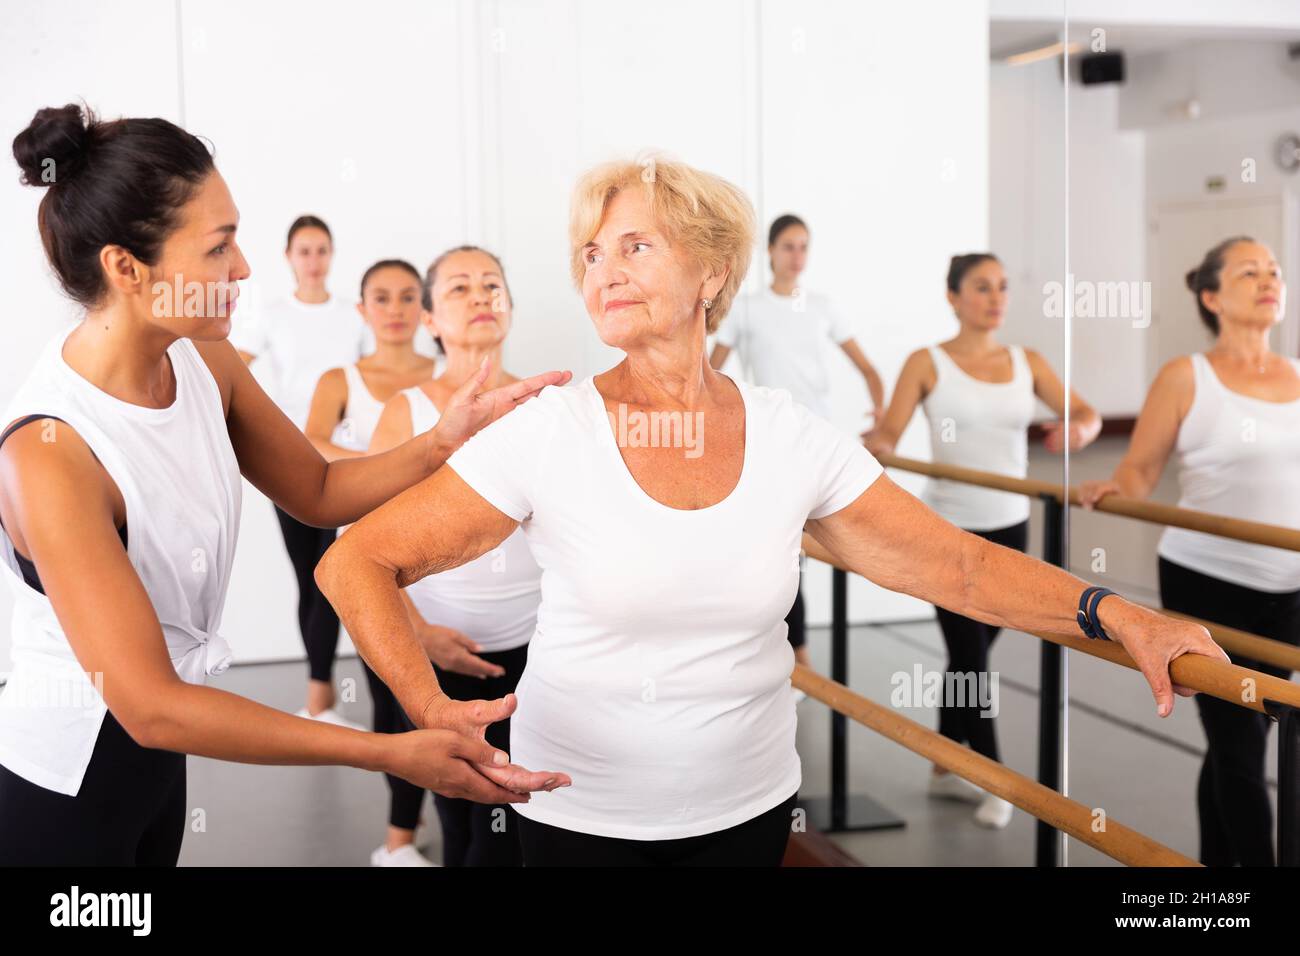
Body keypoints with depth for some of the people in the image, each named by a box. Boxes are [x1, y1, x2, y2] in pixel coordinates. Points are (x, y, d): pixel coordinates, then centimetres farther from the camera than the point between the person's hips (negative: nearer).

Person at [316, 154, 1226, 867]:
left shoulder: (793, 438, -6)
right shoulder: (547, 435, -14)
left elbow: (957, 563, -2)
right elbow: (356, 562, -13)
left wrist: (1117, 614, -15)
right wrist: (432, 709, -27)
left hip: (748, 805, 3)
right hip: (579, 812, -2)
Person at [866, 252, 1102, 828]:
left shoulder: (1027, 363, 5)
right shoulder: (927, 363, -5)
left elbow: (1085, 412, -3)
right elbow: (889, 431, -12)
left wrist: (1080, 428, -26)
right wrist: (874, 444, -35)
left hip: (1009, 528, 4)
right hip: (949, 530, -4)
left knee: (970, 653, 14)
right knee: (970, 657, -5)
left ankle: (944, 769, 28)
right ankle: (994, 783, 5)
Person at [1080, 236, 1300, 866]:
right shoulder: (1187, 377, -5)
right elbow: (1139, 472, -5)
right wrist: (1108, 490, -25)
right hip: (1207, 585, -5)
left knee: (1235, 742, 13)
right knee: (1242, 748, -5)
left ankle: (1216, 860, 26)